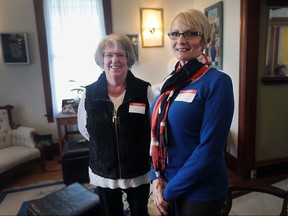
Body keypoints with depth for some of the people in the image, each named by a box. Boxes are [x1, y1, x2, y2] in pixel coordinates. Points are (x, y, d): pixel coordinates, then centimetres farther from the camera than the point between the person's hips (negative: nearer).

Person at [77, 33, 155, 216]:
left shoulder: (144, 90, -13)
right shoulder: (89, 93, -8)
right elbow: (84, 129, 6)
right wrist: (103, 143, 3)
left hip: (138, 172, -1)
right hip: (103, 173, 2)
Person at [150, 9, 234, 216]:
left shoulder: (217, 81, -17)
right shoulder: (172, 81, 2)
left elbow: (210, 149, -20)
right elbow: (158, 134, 6)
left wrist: (170, 191, -14)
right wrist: (157, 178, -3)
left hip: (200, 190, -5)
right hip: (167, 183, 6)